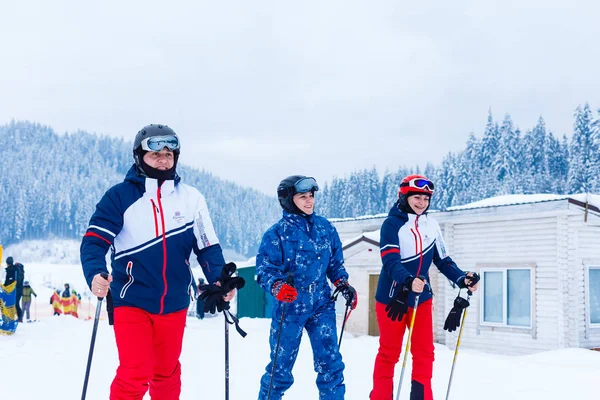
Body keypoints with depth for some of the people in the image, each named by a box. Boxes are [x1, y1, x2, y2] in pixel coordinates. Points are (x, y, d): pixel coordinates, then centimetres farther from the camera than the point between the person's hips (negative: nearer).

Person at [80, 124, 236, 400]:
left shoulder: (191, 198, 2)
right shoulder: (120, 196, -6)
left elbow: (207, 245, 4)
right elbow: (94, 240, -10)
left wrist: (220, 279, -12)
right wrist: (95, 274, -29)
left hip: (174, 304, 3)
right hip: (133, 301, -3)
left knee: (167, 373, 17)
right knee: (135, 373, -12)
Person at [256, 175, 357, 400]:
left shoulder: (325, 228, 6)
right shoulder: (277, 233, -7)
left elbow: (335, 263, 17)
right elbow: (264, 269, -11)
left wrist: (344, 285, 3)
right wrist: (278, 287, -29)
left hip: (322, 306, 3)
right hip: (289, 308, -3)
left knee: (330, 362, 0)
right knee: (281, 365, 5)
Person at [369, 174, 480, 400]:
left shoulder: (431, 225, 3)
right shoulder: (392, 224, -13)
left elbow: (443, 260, 8)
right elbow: (391, 262, -25)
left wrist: (462, 279, -9)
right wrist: (408, 281, -43)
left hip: (421, 298, 5)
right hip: (392, 298, -4)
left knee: (424, 351, 4)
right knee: (389, 353, 5)